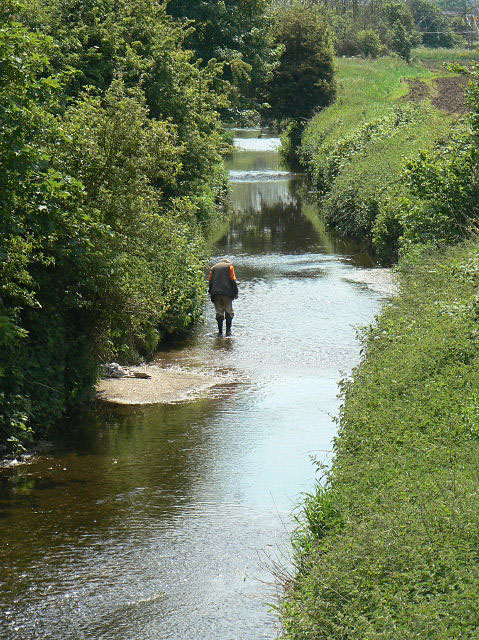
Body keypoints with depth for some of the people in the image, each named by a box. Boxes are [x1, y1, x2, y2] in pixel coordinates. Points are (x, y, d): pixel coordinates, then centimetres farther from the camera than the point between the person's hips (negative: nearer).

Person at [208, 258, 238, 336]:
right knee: (229, 312, 5)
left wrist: (211, 294, 14)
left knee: (219, 312, 8)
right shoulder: (229, 266, 8)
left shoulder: (213, 268, 17)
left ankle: (220, 331, 5)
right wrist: (235, 292, 0)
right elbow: (233, 280, -1)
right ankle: (228, 330, -3)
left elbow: (211, 282, 12)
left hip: (216, 293, 3)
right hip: (227, 293, -3)